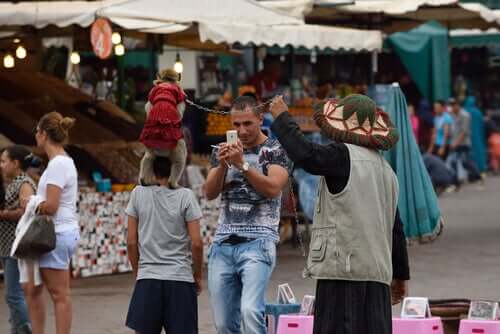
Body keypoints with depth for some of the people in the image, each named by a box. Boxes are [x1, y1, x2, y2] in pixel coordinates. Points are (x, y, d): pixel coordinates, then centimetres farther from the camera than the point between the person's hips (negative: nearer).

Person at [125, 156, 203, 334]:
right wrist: (197, 275, 8)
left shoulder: (139, 194, 1)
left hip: (147, 279, 1)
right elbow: (196, 243, -5)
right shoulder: (185, 196, -4)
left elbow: (131, 241, 3)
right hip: (180, 279, -1)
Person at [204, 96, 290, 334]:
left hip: (258, 242, -5)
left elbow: (273, 188, -11)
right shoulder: (223, 150, 16)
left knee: (250, 311, -24)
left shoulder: (275, 151, 3)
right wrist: (222, 165, -10)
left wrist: (242, 164, -19)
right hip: (223, 244, 5)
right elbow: (210, 193, 7)